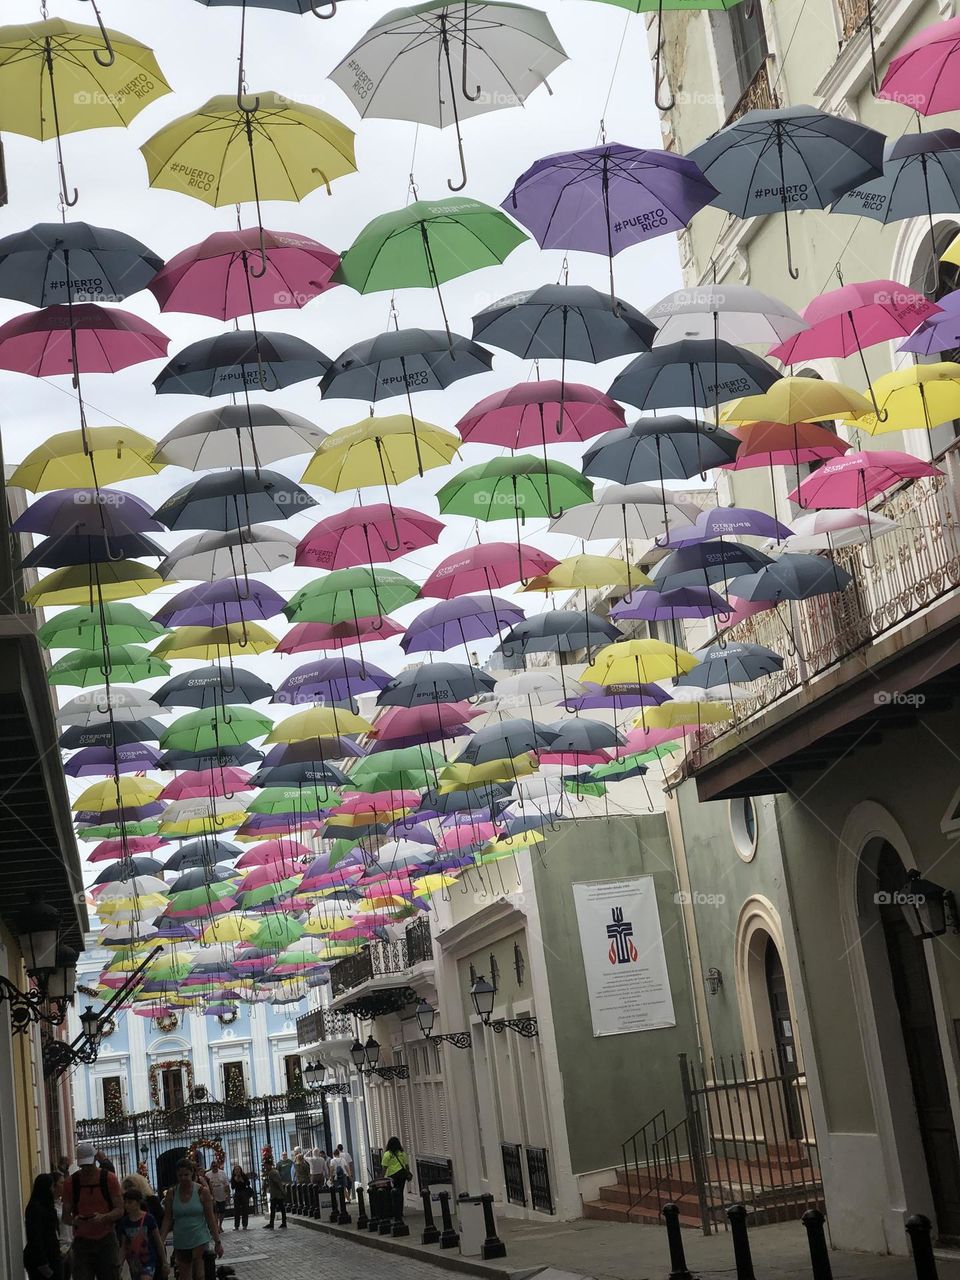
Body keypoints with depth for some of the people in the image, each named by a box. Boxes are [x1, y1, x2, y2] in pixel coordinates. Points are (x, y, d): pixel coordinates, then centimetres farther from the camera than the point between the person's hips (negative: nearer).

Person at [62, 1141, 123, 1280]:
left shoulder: (109, 1179, -1)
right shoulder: (71, 1182, 2)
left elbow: (120, 1210, -2)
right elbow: (65, 1216, 3)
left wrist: (103, 1217, -22)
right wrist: (74, 1221, -20)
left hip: (107, 1239, 0)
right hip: (82, 1241, 0)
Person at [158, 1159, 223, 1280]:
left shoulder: (202, 1191, -6)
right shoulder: (172, 1193, 0)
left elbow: (210, 1218, -4)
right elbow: (167, 1219, 1)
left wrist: (217, 1241, -5)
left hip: (199, 1239, -3)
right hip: (180, 1242, 3)